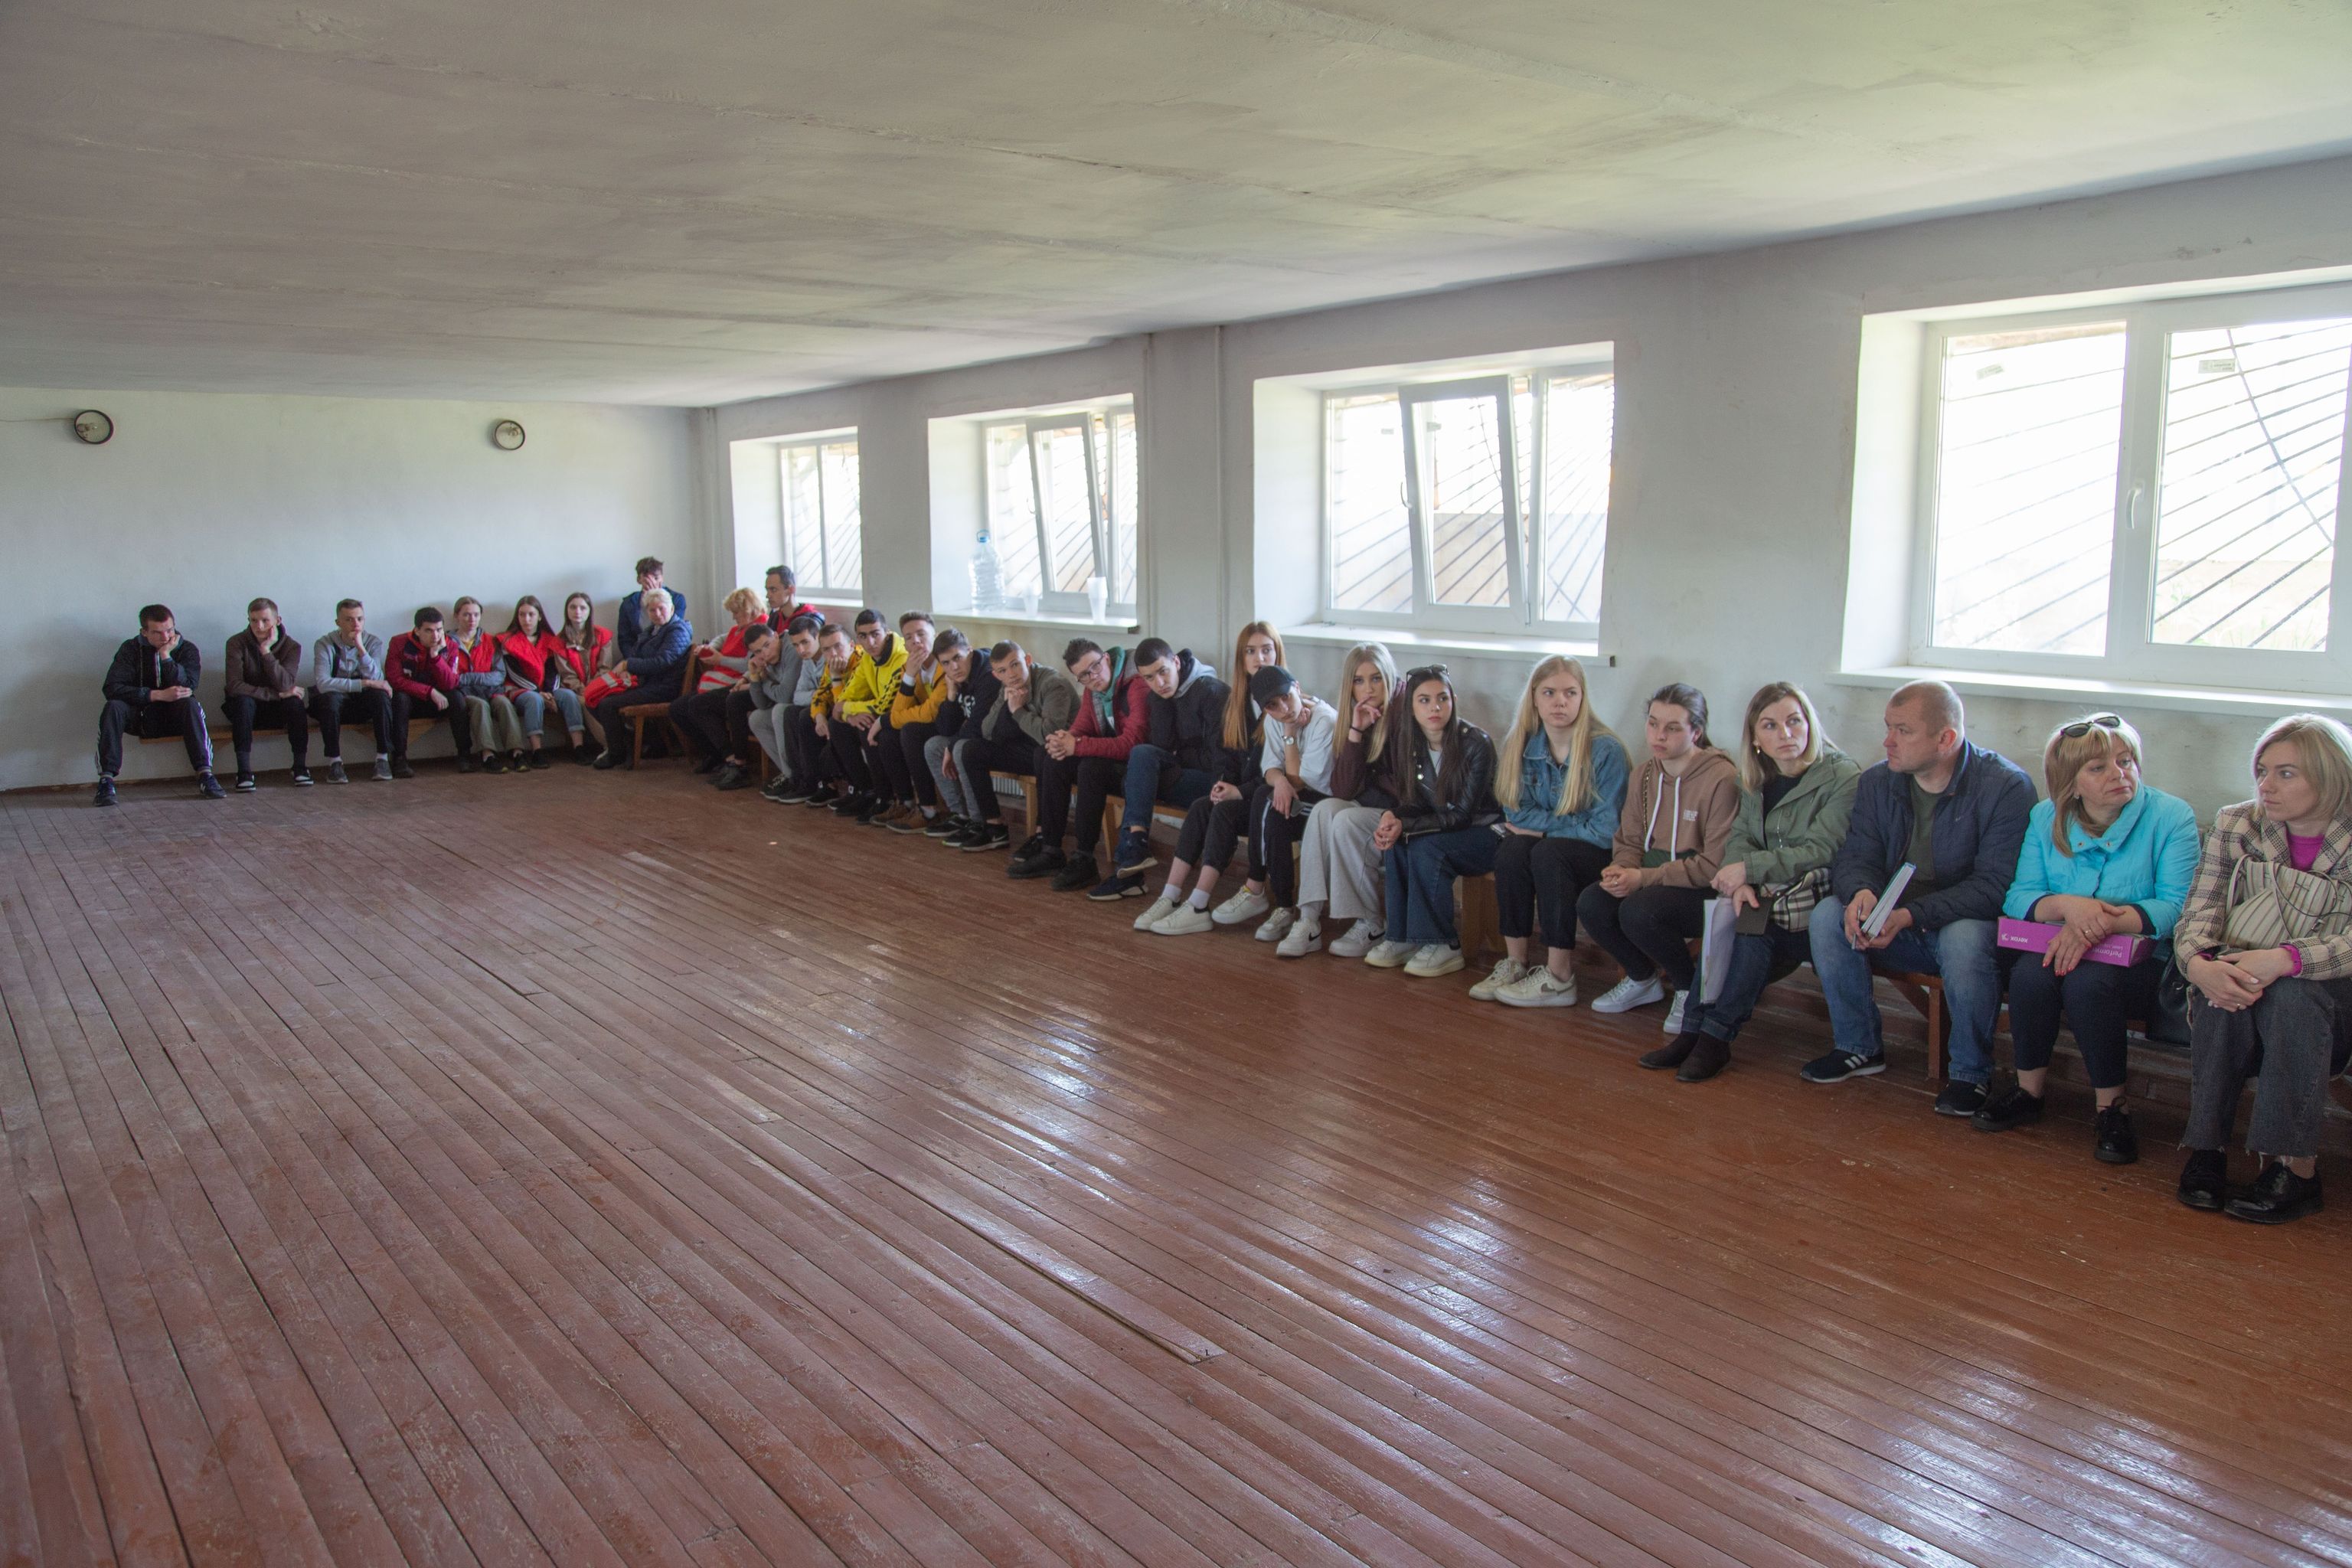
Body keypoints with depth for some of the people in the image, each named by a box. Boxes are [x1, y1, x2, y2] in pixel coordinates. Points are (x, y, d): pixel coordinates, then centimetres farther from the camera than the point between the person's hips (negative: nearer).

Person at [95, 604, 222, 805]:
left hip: (174, 718, -1)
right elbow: (112, 688, -16)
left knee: (190, 704, -32)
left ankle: (205, 775, -37)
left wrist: (166, 657, -24)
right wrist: (158, 695, -25)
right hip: (141, 717, 1)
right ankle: (106, 782, -32)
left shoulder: (187, 649, -3)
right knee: (113, 707, -28)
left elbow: (187, 687, -19)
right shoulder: (131, 649, -3)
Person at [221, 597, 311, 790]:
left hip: (277, 710, 1)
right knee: (243, 701, -34)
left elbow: (285, 685, -25)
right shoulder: (237, 644, -12)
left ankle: (300, 767, -24)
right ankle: (244, 772, -36)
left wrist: (266, 651, -29)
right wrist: (277, 694, -26)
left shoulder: (292, 646, -9)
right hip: (247, 708, -1)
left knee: (295, 702, -30)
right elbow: (234, 686, -23)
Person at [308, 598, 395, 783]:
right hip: (335, 700, -2)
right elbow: (323, 683, -25)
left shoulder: (374, 642, -3)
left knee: (381, 696, -30)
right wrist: (365, 684, -28)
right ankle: (334, 762, -25)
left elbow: (375, 679, -19)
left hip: (363, 701, 2)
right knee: (330, 698, -36)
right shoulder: (325, 645, -10)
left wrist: (360, 648, -28)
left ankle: (383, 758, -23)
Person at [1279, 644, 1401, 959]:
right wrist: (1356, 732, -14)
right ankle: (1309, 919, -25)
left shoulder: (1406, 710, -13)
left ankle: (1370, 926, -13)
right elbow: (1344, 790, -7)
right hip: (1374, 805, 6)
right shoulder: (1356, 718, 5)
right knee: (1324, 810, -21)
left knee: (1347, 822, -27)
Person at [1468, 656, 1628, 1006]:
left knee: (1547, 853, -33)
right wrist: (1573, 823, -16)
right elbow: (1516, 812, -3)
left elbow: (1605, 831, -15)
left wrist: (1542, 826, -13)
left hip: (1595, 858, -4)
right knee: (1512, 849, -28)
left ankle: (1559, 979, -28)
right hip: (1542, 842, 4)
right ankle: (1516, 962, -21)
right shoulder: (1522, 744, -1)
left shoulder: (1606, 750, -14)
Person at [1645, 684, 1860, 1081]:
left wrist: (1750, 869, -21)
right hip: (1767, 896, 5)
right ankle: (1695, 1030, -24)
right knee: (1724, 915, -26)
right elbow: (1740, 836, 3)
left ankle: (1714, 1035, -21)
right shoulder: (1755, 779, 11)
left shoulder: (1843, 777, -9)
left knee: (1752, 926, -30)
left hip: (1819, 900, -5)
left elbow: (1820, 852, -17)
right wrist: (1739, 881, -18)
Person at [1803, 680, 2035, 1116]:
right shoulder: (1877, 781, 1)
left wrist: (1911, 915, -33)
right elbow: (1855, 856, 0)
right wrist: (1861, 892, -26)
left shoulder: (2007, 787, -15)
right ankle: (1860, 1047, -3)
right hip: (1893, 924, 5)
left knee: (1965, 940, -37)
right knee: (1828, 915, -21)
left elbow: (1993, 885, -21)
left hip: (1967, 921, -5)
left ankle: (1971, 1073, -13)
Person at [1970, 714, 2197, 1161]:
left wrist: (2103, 922, -31)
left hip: (2140, 957, -3)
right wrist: (2067, 906, -25)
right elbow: (2018, 897, -3)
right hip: (2055, 947, 3)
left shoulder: (2172, 817, -4)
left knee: (2088, 982, -34)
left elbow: (2177, 906, -15)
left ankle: (2112, 1107, -15)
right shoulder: (2045, 819, 6)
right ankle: (2027, 1091, -10)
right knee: (2031, 972, -30)